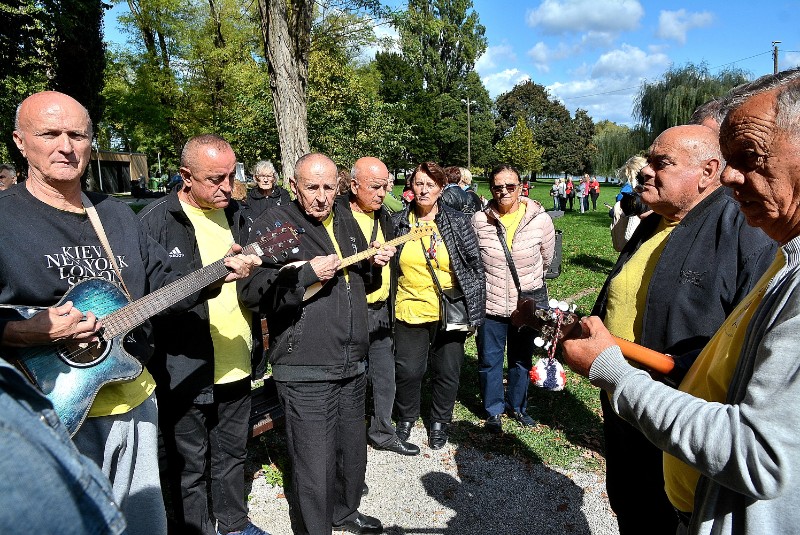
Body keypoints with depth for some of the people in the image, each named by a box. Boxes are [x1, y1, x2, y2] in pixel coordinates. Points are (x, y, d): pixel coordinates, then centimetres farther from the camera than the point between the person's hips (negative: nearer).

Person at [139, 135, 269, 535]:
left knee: (232, 454, 22)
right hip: (185, 372, -5)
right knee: (189, 465, 12)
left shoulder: (237, 215, 7)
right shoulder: (156, 220, -12)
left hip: (237, 366, 6)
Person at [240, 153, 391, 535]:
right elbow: (252, 293, -21)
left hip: (353, 363, 7)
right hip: (305, 373, -7)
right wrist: (308, 273, -25)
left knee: (352, 450, 23)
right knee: (314, 467, 2)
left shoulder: (345, 219, 11)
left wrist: (373, 263, 4)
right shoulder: (273, 224, -11)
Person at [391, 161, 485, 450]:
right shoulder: (398, 223, 2)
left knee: (447, 371, 10)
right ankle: (406, 418, 34)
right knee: (408, 370, 6)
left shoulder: (457, 222, -2)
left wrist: (474, 310, -2)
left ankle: (440, 422, 34)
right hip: (409, 311, 1)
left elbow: (475, 266, 0)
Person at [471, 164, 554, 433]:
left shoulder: (540, 220, -10)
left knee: (522, 360, 18)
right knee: (490, 359, 11)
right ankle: (494, 410, 32)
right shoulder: (479, 221, -10)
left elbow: (546, 260, 7)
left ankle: (517, 405, 40)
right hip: (491, 303, 0)